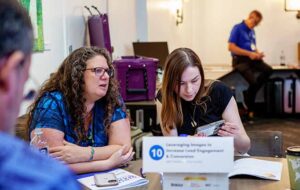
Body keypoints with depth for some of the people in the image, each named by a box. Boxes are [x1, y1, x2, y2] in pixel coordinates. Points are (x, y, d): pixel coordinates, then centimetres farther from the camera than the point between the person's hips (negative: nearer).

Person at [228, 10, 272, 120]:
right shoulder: (237, 28, -5)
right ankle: (249, 109, -3)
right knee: (253, 82, -27)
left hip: (251, 59, 7)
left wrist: (258, 53, 1)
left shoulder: (252, 31, 18)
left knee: (268, 70, -21)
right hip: (240, 60, -7)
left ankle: (249, 94, -10)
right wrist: (249, 53, -17)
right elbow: (231, 47, -15)